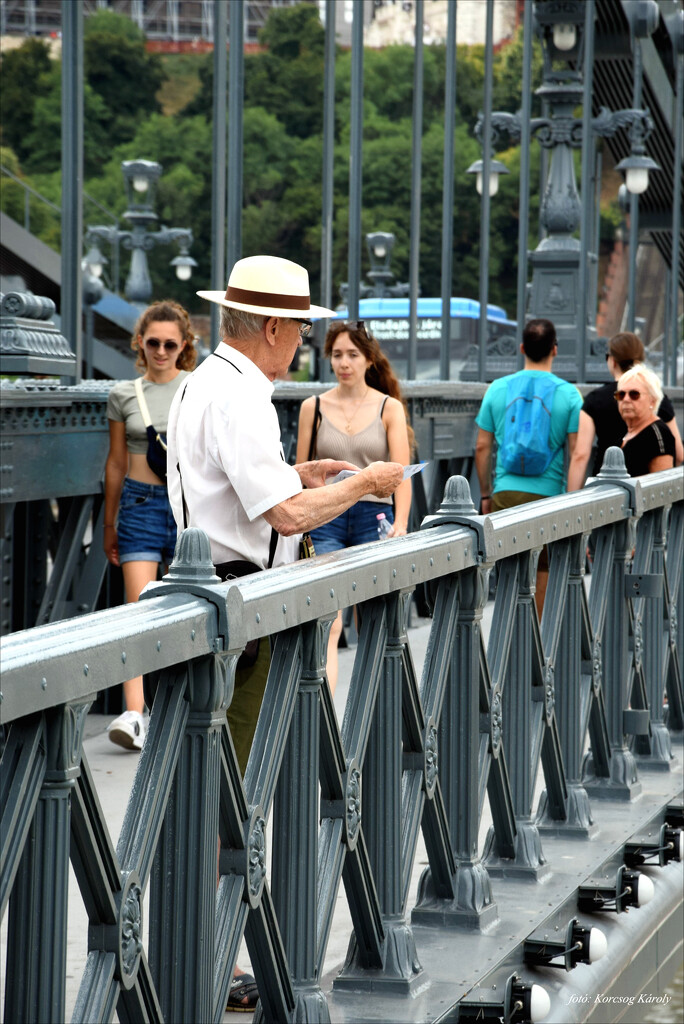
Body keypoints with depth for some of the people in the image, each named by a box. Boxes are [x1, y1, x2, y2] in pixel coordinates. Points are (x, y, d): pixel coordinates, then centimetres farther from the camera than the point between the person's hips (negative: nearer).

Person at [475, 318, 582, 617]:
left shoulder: (497, 389, 3)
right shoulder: (568, 394, -3)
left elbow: (482, 447, 5)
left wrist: (485, 494, 13)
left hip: (507, 492, 1)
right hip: (550, 493, -1)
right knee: (545, 569, 10)